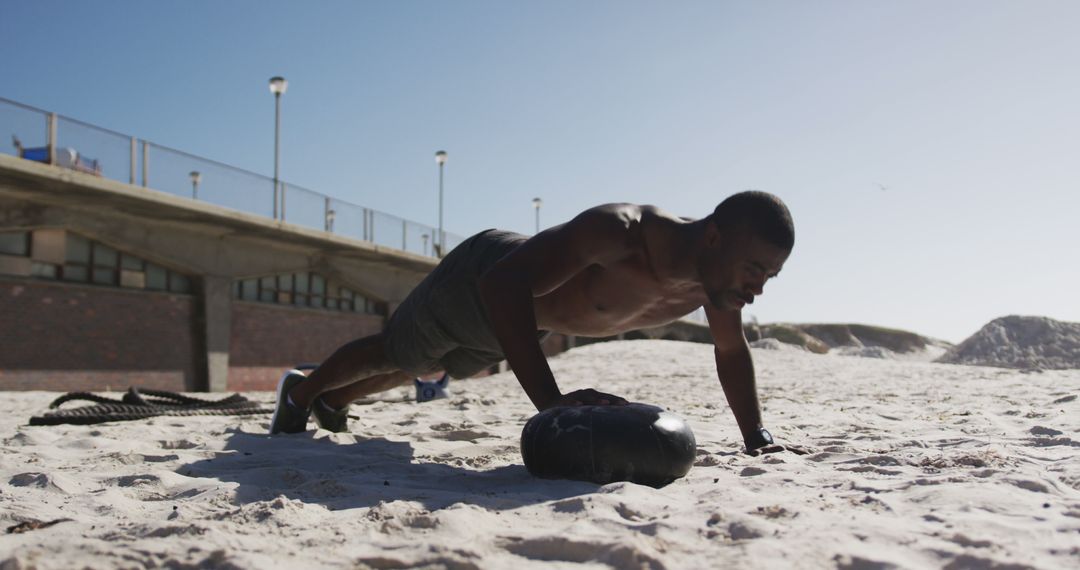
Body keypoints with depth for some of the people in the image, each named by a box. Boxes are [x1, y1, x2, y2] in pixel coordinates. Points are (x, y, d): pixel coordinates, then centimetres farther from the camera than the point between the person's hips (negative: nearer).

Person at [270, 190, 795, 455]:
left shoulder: (716, 273, -24)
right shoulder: (618, 232, -47)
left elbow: (732, 351, -3)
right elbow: (503, 284, -53)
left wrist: (756, 436, -7)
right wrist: (550, 400, -59)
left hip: (529, 316, 7)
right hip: (481, 278, -7)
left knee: (430, 367, 30)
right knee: (394, 355, 18)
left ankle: (333, 399, 59)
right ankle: (300, 392, 50)